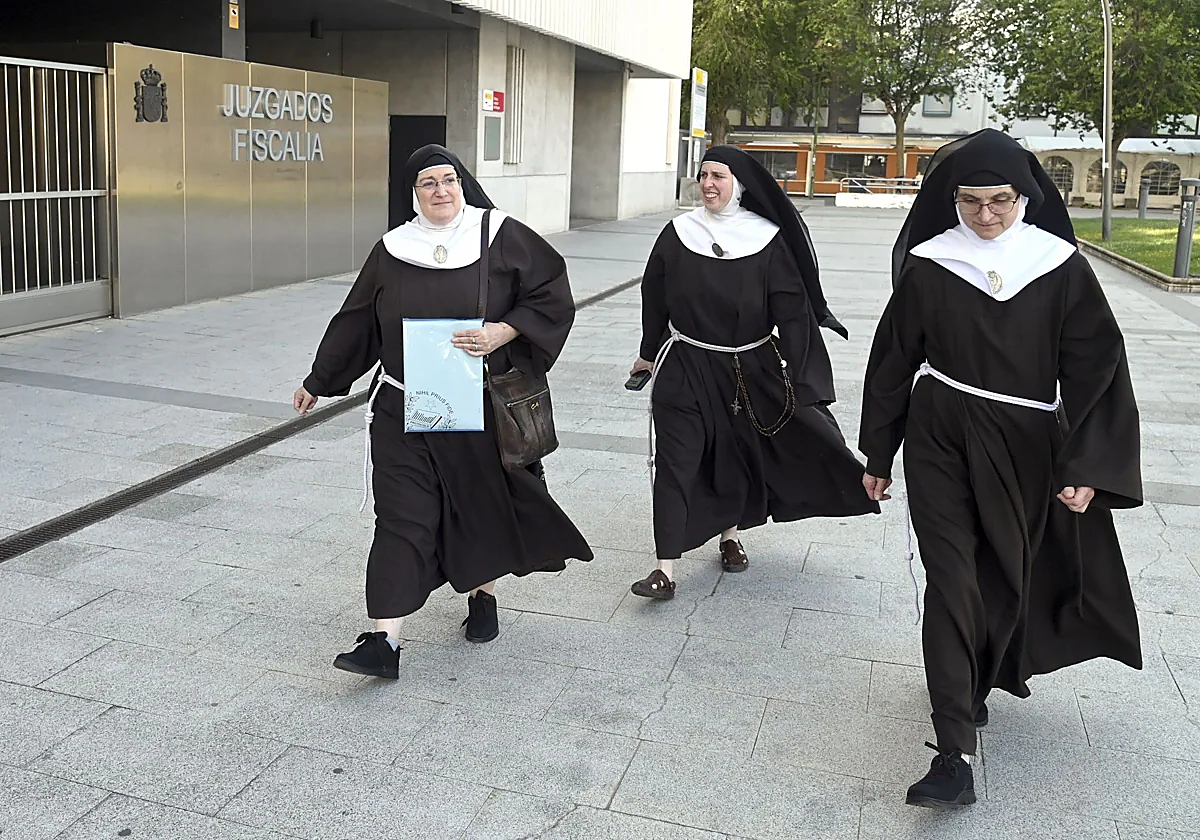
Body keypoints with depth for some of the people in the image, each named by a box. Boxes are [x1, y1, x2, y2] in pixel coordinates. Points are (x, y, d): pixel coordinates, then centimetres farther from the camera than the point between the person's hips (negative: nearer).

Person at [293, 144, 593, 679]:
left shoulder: (501, 237, -3)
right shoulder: (391, 252, 4)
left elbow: (553, 294, -4)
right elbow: (356, 323, 12)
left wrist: (504, 331, -18)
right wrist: (319, 383, 17)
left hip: (485, 408, -1)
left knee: (484, 504, 13)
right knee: (400, 514, -4)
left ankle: (482, 596, 40)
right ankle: (384, 640, -5)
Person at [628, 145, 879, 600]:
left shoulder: (768, 239, -7)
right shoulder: (678, 234, -3)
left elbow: (792, 310, -7)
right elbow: (654, 299, 8)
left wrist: (793, 378, -12)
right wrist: (650, 354, 15)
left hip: (749, 370, 0)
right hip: (684, 369, 0)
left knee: (738, 455, 15)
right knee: (675, 462, -6)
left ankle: (731, 535, 41)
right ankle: (666, 569, -5)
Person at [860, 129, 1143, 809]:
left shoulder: (1062, 268, -5)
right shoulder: (928, 266, -3)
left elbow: (1097, 368, -4)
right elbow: (894, 361, 4)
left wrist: (1085, 467, -13)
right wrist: (878, 455, 8)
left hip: (1025, 451, 1)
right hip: (940, 444, -1)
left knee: (1007, 579, 13)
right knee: (952, 581, -7)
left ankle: (974, 678, 42)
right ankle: (956, 753, -6)